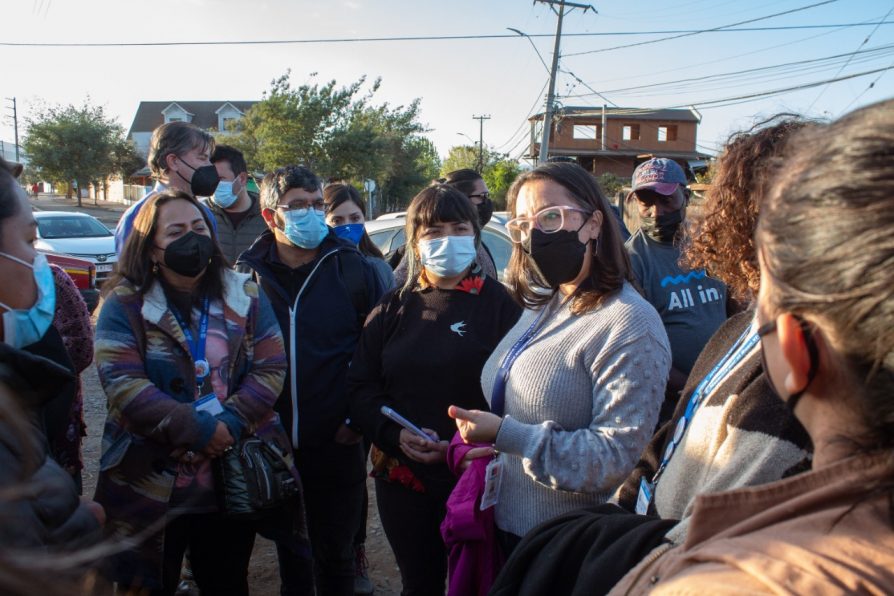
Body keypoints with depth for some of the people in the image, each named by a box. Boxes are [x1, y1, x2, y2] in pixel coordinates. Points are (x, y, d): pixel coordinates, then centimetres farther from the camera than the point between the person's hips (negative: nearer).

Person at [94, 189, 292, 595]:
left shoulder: (245, 295, 4)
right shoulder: (125, 304, -5)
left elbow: (271, 368, -3)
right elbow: (123, 384, -16)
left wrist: (231, 423, -17)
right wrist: (197, 429, -21)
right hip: (151, 485, -2)